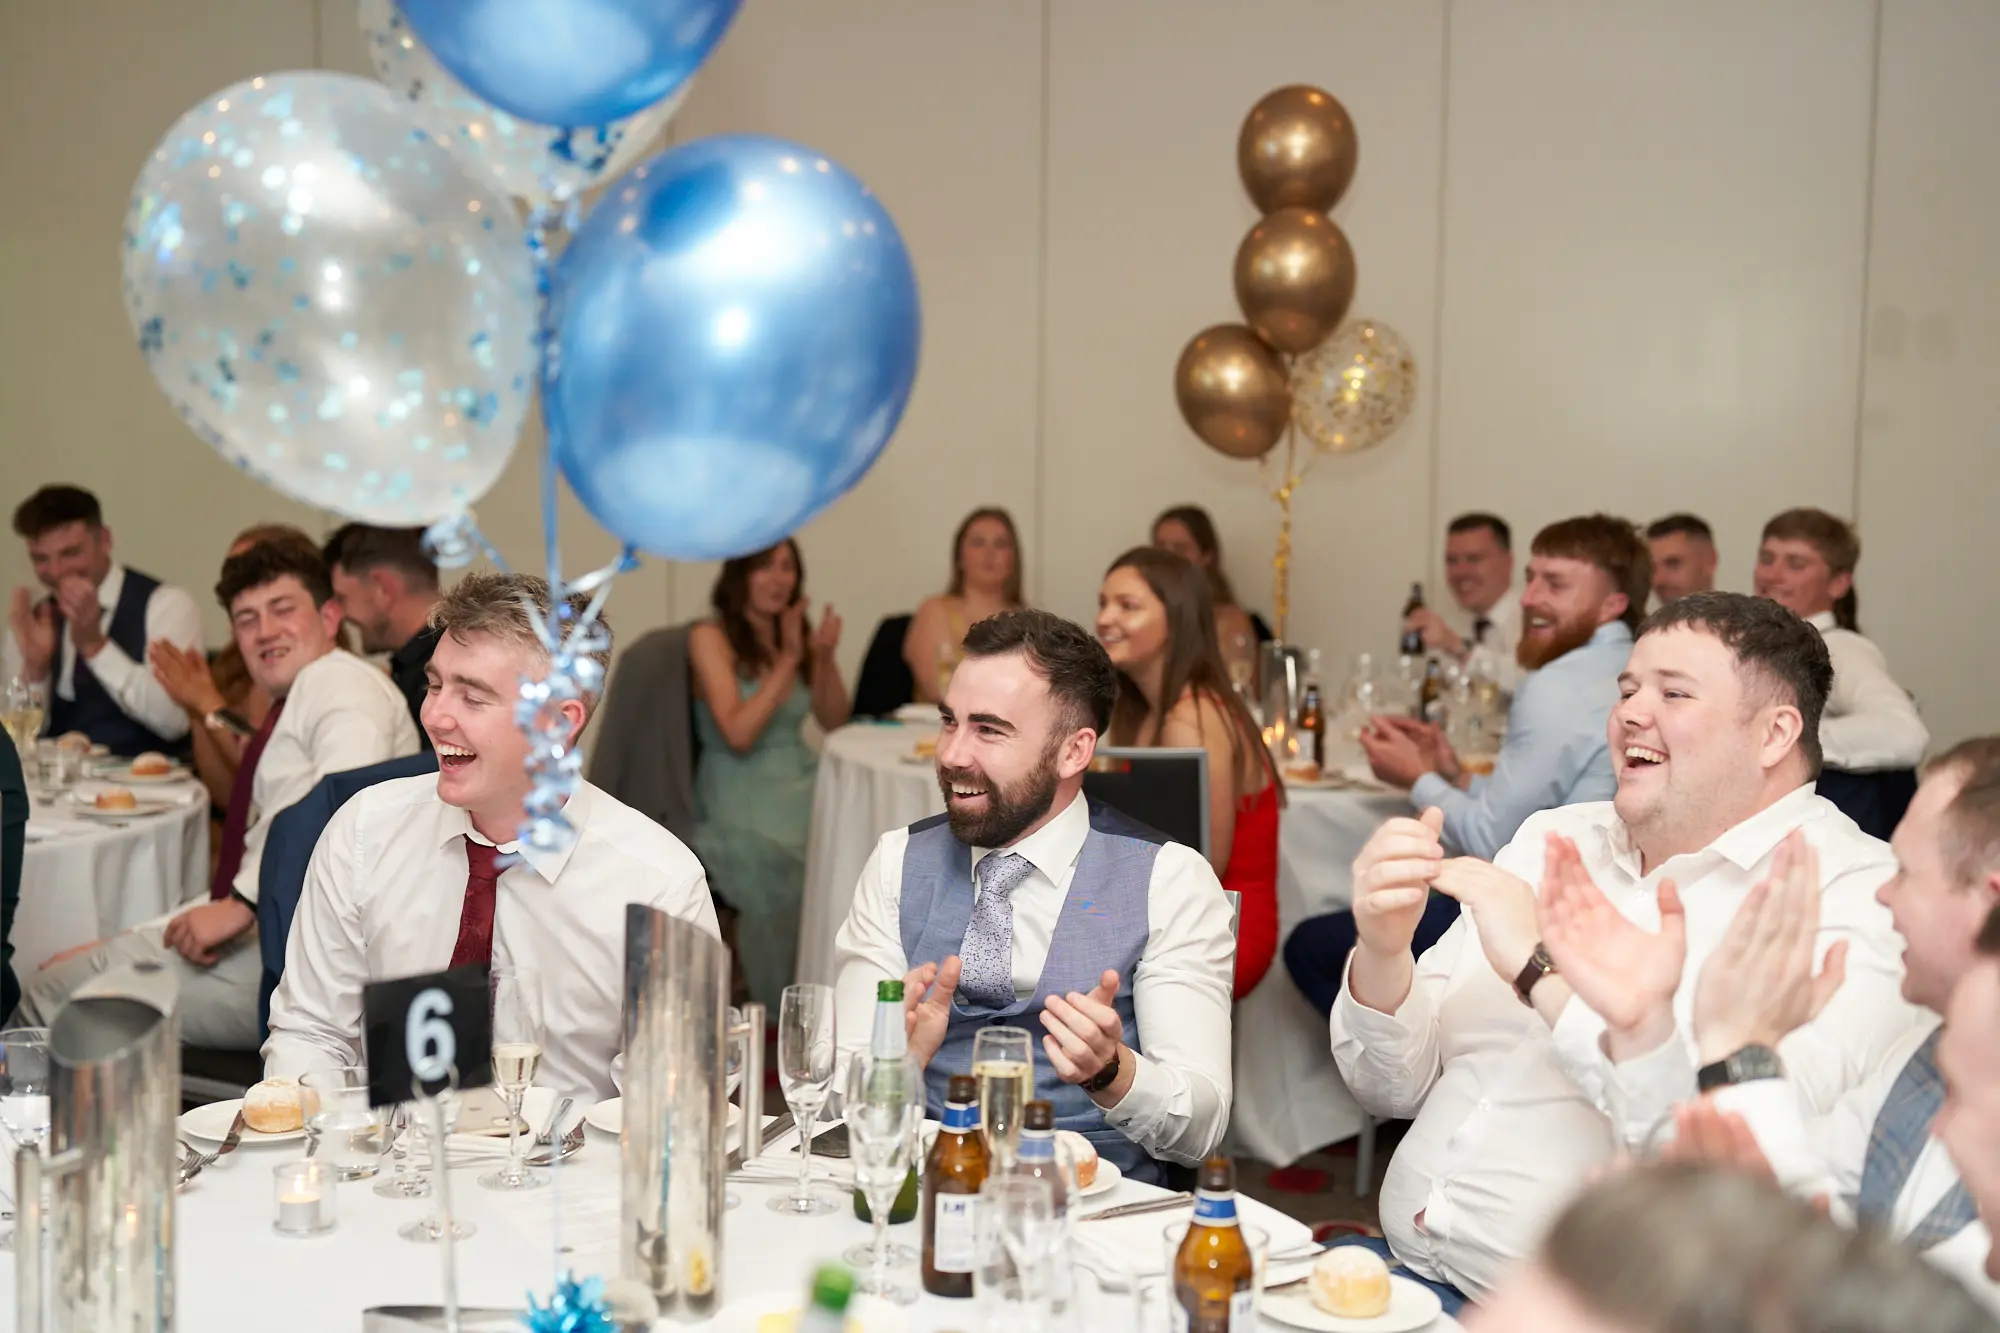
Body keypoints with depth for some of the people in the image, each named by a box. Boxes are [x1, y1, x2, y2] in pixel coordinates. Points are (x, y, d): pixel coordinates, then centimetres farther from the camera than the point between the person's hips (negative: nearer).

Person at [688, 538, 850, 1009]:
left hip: (802, 777, 5)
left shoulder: (796, 628, 12)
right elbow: (739, 734, -15)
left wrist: (824, 658, -4)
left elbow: (834, 722, 12)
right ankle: (785, 1007, -15)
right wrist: (789, 659, -14)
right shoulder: (711, 638, -5)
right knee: (800, 867, -34)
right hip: (740, 791, -5)